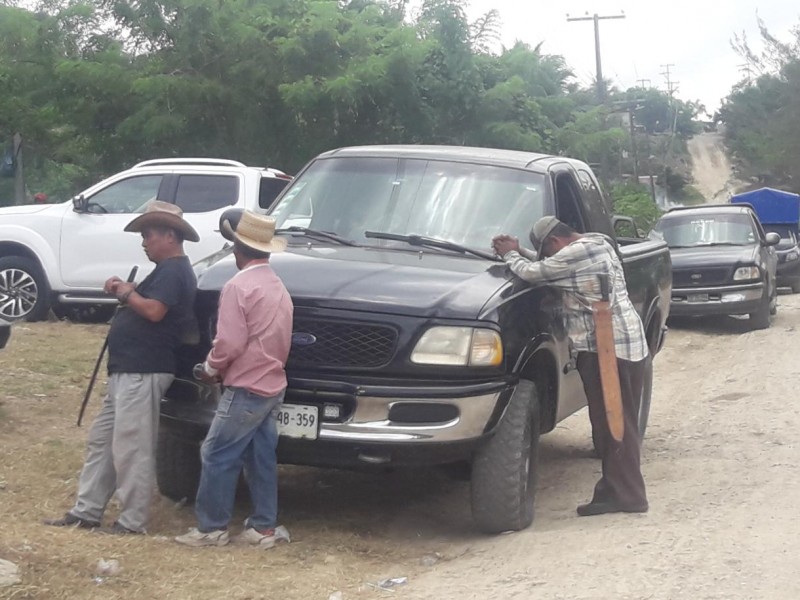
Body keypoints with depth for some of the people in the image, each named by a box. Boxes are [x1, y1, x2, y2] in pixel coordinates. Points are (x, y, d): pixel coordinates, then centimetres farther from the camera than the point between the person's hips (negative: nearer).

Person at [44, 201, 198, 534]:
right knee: (101, 440, 13)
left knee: (130, 448, -8)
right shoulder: (167, 270, 21)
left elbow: (154, 311, -26)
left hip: (143, 372, -11)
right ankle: (86, 511, 17)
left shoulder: (173, 271, -13)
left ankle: (132, 522, -3)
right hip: (128, 371, 11)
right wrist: (126, 291, 6)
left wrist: (127, 294, -9)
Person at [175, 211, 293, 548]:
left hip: (246, 388, -9)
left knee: (217, 456, -2)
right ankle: (264, 527, 13)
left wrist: (210, 368, -1)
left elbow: (230, 343, -20)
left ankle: (210, 528, 1)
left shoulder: (239, 286, -14)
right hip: (272, 386, 9)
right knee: (262, 458, 11)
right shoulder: (278, 287, 15)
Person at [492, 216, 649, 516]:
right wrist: (519, 252, 16)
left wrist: (510, 255, 6)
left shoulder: (578, 253, -15)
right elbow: (548, 265, 27)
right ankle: (616, 490, 16)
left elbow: (533, 272, -12)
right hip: (623, 343, 10)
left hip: (610, 347, -10)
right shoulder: (594, 244, 16)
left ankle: (627, 496, -3)